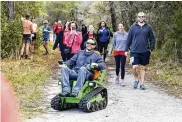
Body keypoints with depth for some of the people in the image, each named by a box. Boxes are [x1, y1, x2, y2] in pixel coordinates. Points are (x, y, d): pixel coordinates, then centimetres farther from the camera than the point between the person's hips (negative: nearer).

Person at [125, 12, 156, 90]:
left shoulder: (148, 27, 5)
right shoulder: (133, 27, 4)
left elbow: (152, 39, 9)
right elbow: (129, 39, 6)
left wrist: (151, 48, -1)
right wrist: (126, 49, 4)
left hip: (145, 51, 1)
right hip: (134, 51, -1)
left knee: (143, 68, 8)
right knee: (135, 67, -11)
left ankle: (142, 83, 19)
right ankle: (136, 79, 16)